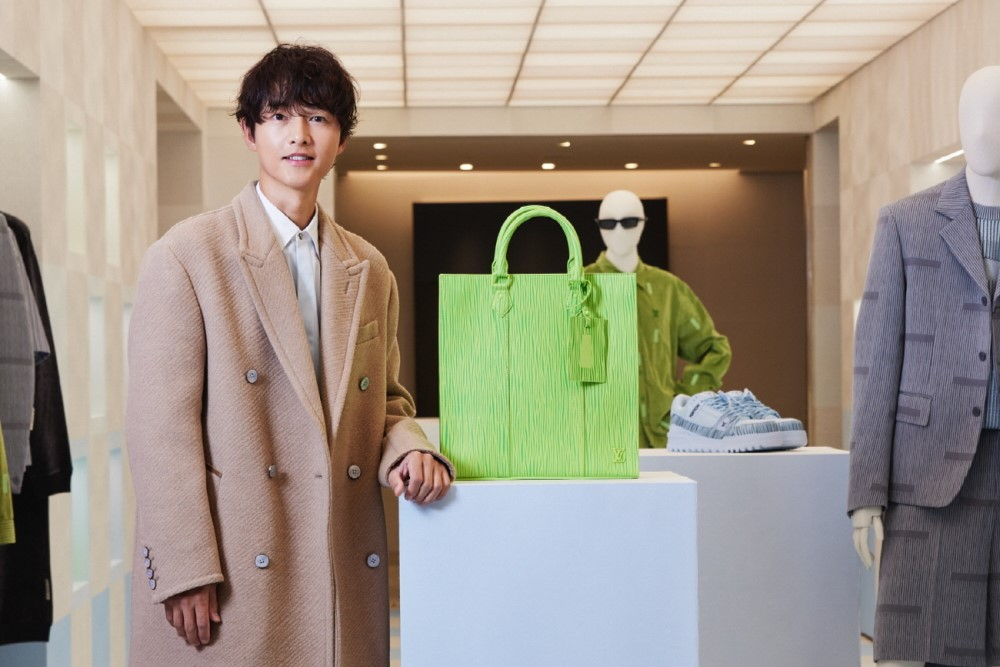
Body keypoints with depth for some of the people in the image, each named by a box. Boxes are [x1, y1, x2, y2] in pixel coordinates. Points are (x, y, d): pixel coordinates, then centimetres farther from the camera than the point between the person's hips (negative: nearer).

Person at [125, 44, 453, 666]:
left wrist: (407, 449, -5)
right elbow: (161, 423, -8)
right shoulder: (185, 257, -3)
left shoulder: (370, 270, 12)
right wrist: (185, 573, -13)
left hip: (348, 568, 4)